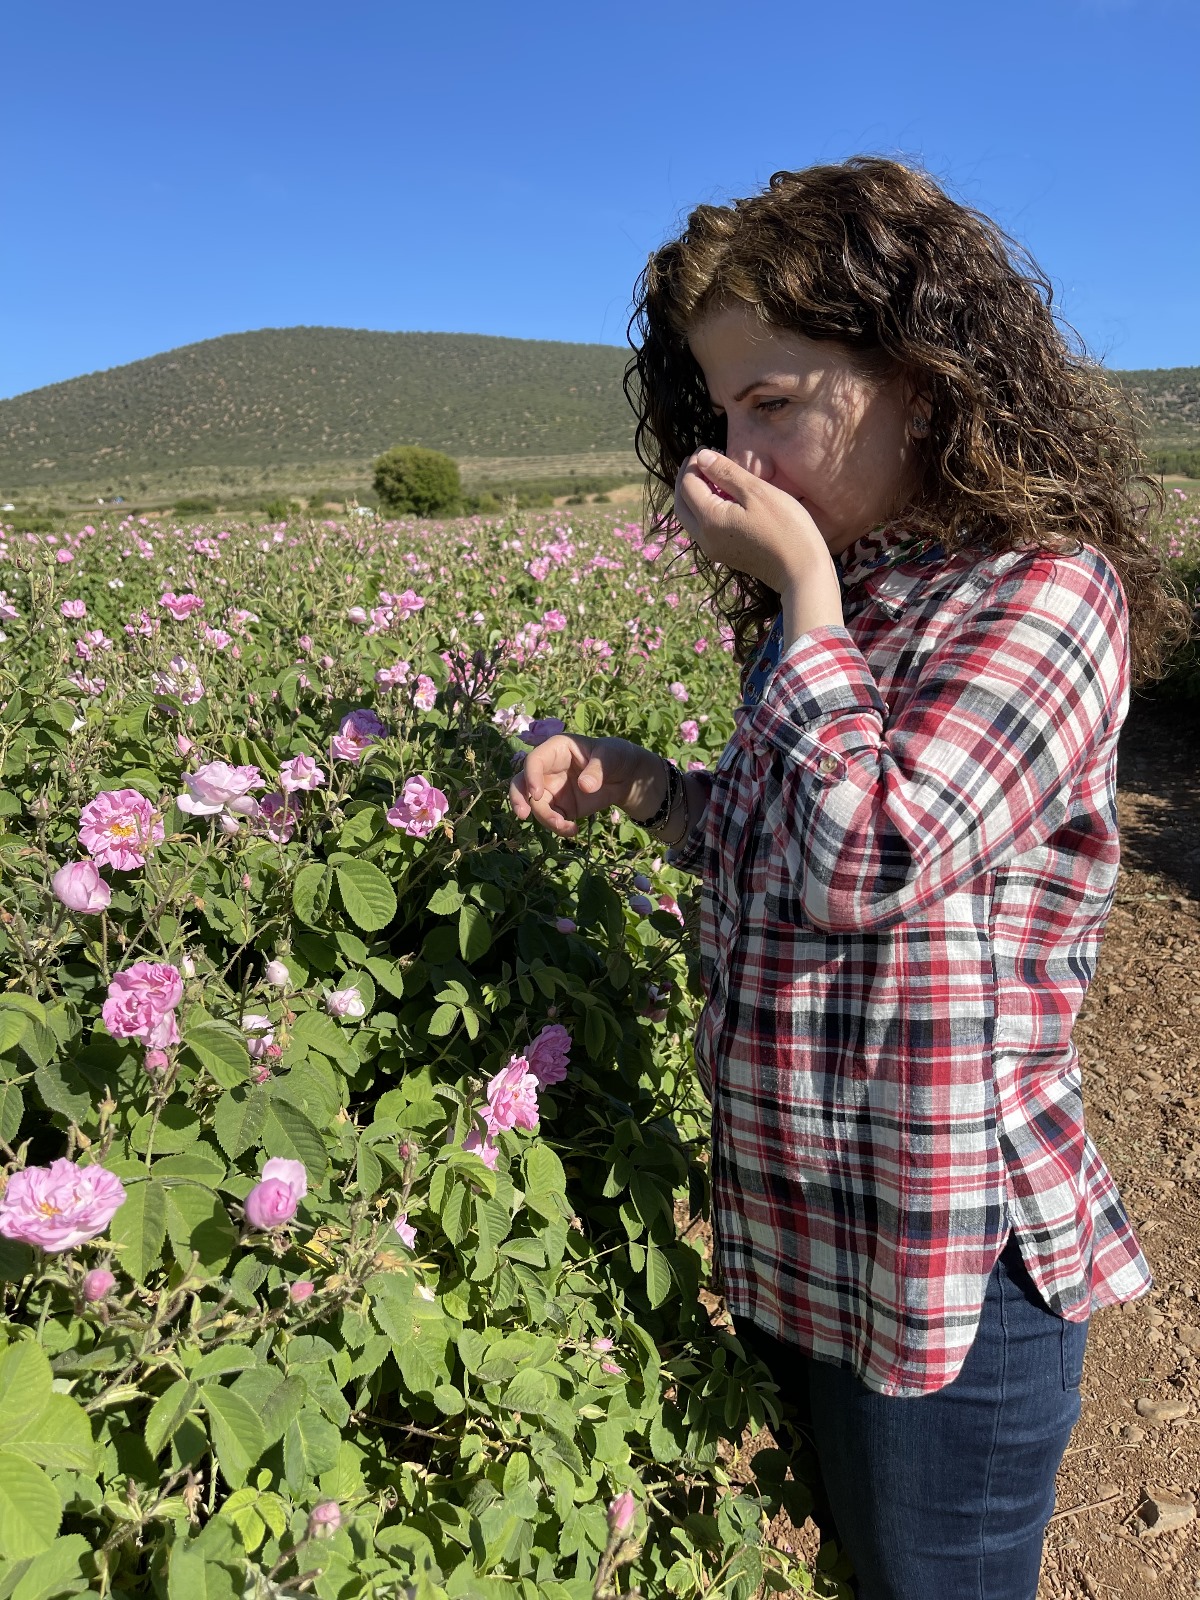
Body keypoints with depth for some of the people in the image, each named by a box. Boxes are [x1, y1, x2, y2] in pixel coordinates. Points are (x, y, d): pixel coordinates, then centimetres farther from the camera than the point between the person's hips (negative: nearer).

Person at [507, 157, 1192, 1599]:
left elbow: (863, 864, -30)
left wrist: (806, 590, -20)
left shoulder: (1047, 590, -17)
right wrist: (633, 784, -3)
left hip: (950, 1265, -7)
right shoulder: (837, 600, 5)